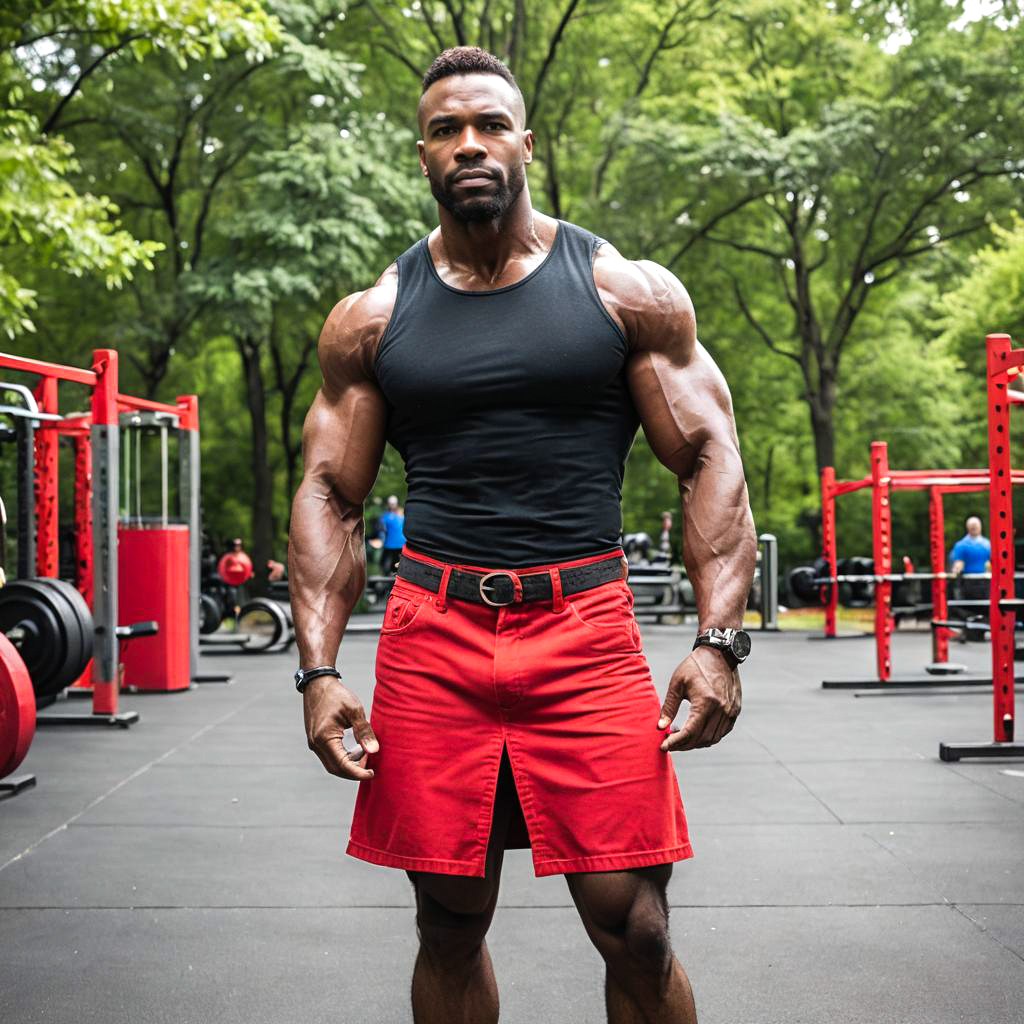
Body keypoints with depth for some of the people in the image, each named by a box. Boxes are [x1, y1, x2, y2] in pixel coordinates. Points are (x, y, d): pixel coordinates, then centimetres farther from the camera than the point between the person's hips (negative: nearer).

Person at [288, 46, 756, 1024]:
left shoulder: (628, 292, 4)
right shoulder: (372, 317, 8)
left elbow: (710, 463, 3)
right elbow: (329, 496, 9)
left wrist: (718, 640, -9)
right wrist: (319, 669, -2)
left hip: (587, 631, -1)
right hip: (432, 638, 2)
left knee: (633, 925, -3)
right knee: (449, 923, 10)